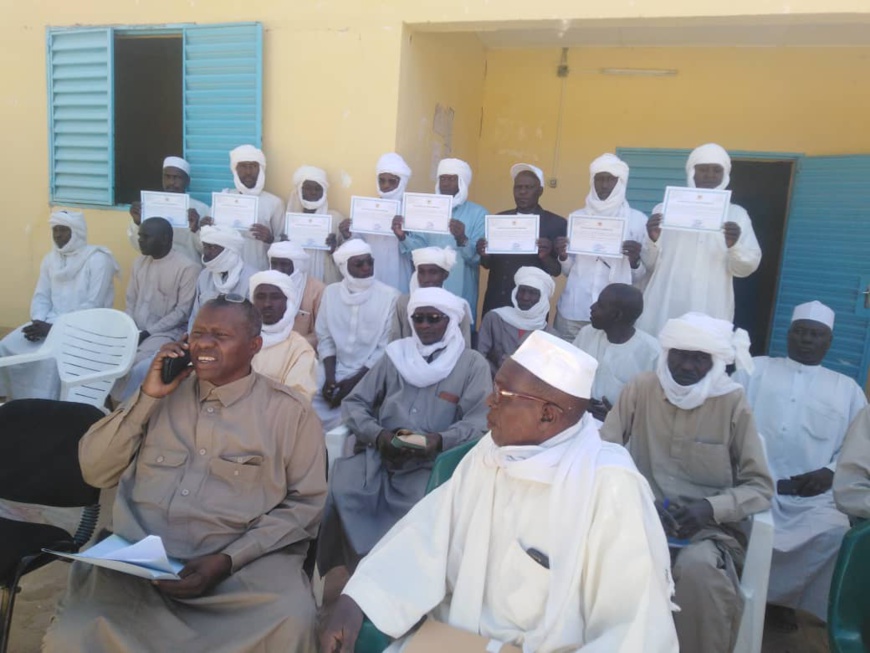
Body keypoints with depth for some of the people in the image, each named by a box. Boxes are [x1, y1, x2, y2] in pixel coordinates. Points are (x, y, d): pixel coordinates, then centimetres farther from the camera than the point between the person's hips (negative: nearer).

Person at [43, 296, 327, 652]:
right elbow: (95, 472, 11)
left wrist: (228, 559, -13)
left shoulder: (290, 412, 1)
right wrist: (147, 396, -1)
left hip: (244, 564, -3)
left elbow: (306, 503, -1)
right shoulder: (161, 390, 13)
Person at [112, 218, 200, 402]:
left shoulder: (187, 268, -10)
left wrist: (147, 333, -15)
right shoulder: (139, 262, 12)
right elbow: (131, 302, 15)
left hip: (167, 332, -6)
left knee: (130, 367, -29)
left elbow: (183, 312, -13)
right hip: (136, 331, 6)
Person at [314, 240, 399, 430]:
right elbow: (325, 339, 5)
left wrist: (355, 381, -13)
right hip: (335, 370, 4)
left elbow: (385, 349, -8)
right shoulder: (331, 292, 6)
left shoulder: (390, 296, -6)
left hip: (369, 375, -3)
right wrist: (330, 377, -9)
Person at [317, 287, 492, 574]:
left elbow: (479, 422, -4)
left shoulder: (473, 364, 6)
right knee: (339, 492, -25)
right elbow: (354, 403, 12)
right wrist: (377, 435, -9)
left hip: (430, 463, -2)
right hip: (378, 454, 3)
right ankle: (362, 570, -7)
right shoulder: (395, 356, 16)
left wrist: (441, 440, -23)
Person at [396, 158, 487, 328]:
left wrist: (462, 240, -30)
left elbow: (479, 257, -13)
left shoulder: (478, 214, -2)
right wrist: (403, 237, -15)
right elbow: (420, 249, 3)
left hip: (460, 293, -3)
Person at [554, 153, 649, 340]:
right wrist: (563, 256, -6)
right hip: (573, 312, 2)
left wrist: (635, 260, -16)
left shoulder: (638, 220, 4)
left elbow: (641, 278, 3)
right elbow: (568, 270, 13)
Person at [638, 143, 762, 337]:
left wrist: (734, 246, -17)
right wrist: (652, 240, -15)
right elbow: (649, 264, 6)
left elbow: (747, 267, 3)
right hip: (664, 309, 0)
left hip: (710, 313, 0)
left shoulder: (736, 214, 11)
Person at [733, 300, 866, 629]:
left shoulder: (847, 388, 21)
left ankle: (776, 596, -6)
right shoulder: (756, 368, 16)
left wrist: (831, 471, -7)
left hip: (812, 499, 2)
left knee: (835, 533, -27)